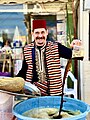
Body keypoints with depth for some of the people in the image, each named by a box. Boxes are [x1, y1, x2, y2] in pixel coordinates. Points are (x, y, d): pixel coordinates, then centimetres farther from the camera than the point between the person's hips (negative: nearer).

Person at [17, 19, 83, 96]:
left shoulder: (56, 47, -3)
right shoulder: (27, 49, 2)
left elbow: (71, 54, -13)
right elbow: (24, 70, 10)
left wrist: (74, 47, -33)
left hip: (53, 92, -1)